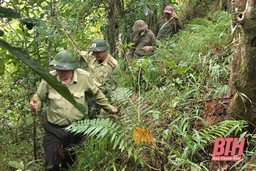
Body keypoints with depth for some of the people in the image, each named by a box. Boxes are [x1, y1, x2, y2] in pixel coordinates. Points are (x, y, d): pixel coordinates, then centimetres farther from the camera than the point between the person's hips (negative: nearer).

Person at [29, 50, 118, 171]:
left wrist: (109, 108, 9)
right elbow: (39, 96, -3)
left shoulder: (84, 77, -17)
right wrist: (35, 104, -25)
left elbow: (96, 94, 2)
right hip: (54, 129, 0)